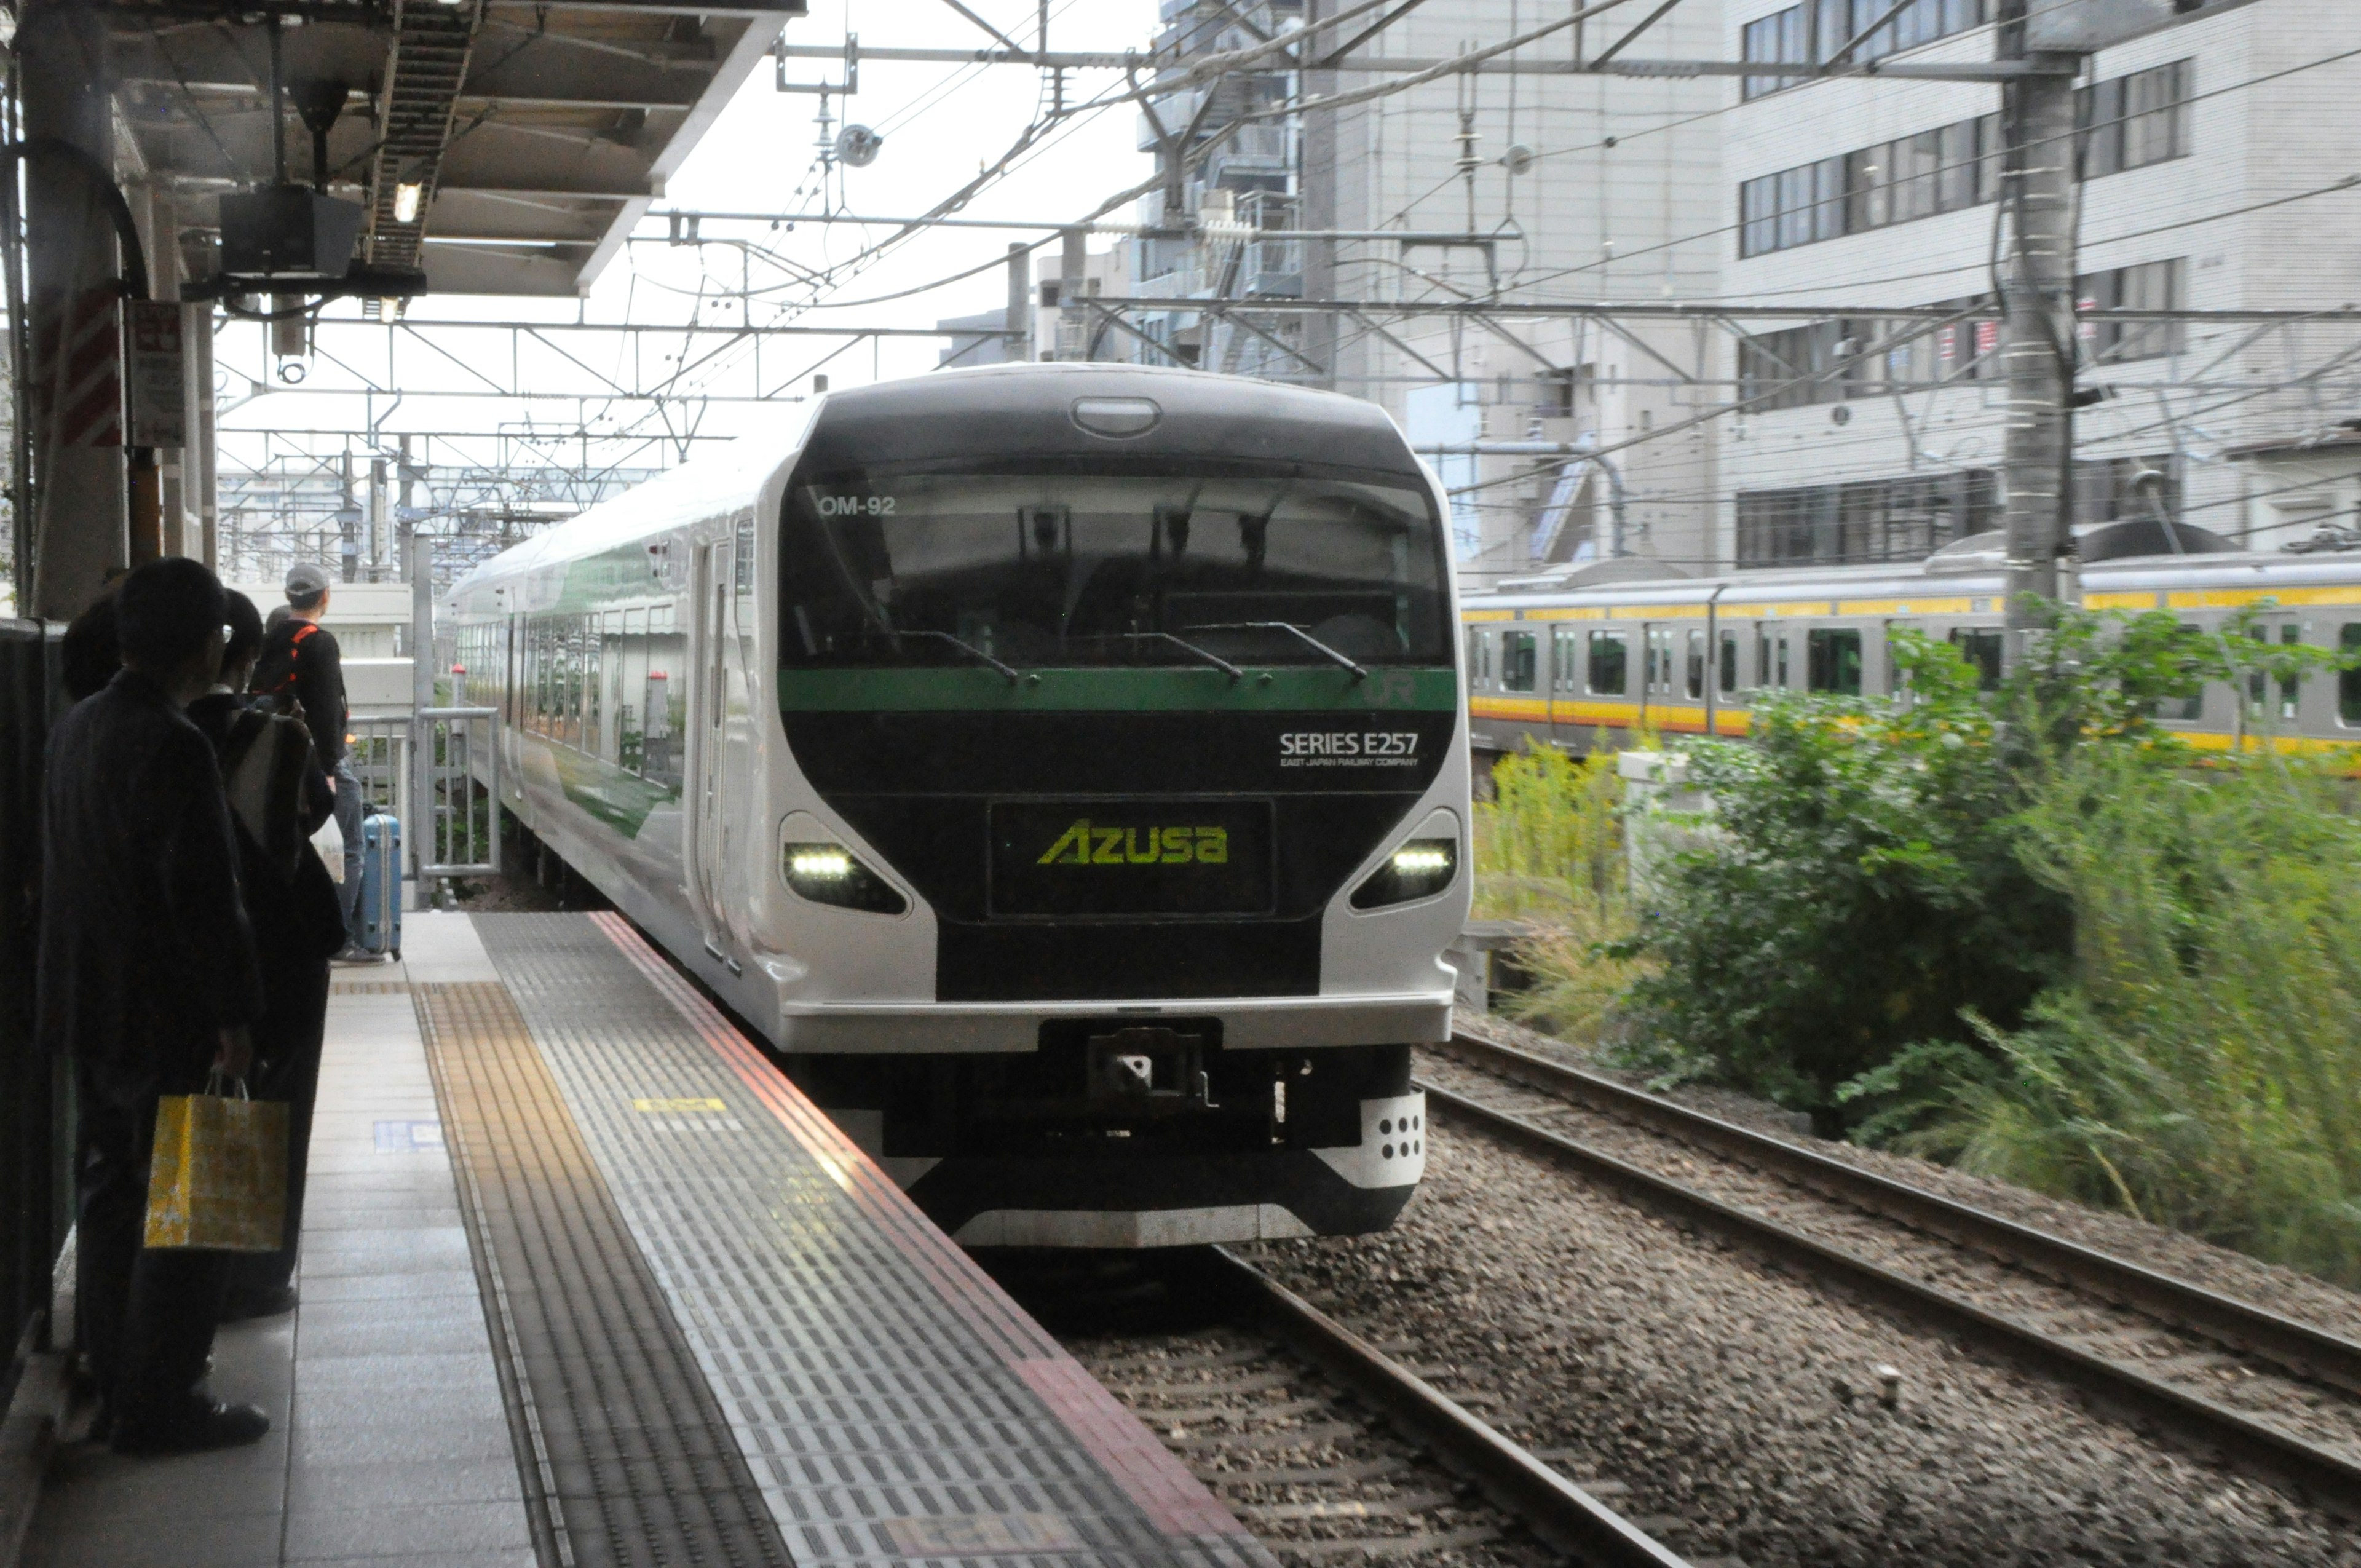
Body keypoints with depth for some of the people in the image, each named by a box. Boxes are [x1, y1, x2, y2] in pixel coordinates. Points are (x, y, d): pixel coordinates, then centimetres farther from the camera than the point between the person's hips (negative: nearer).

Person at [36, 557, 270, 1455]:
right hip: (164, 1016, -9)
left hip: (89, 1010, 9)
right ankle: (159, 1407, 5)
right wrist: (232, 1017, -16)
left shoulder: (76, 729, 7)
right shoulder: (173, 747, -21)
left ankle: (117, 1382, 29)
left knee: (110, 1196, 18)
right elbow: (204, 894, -22)